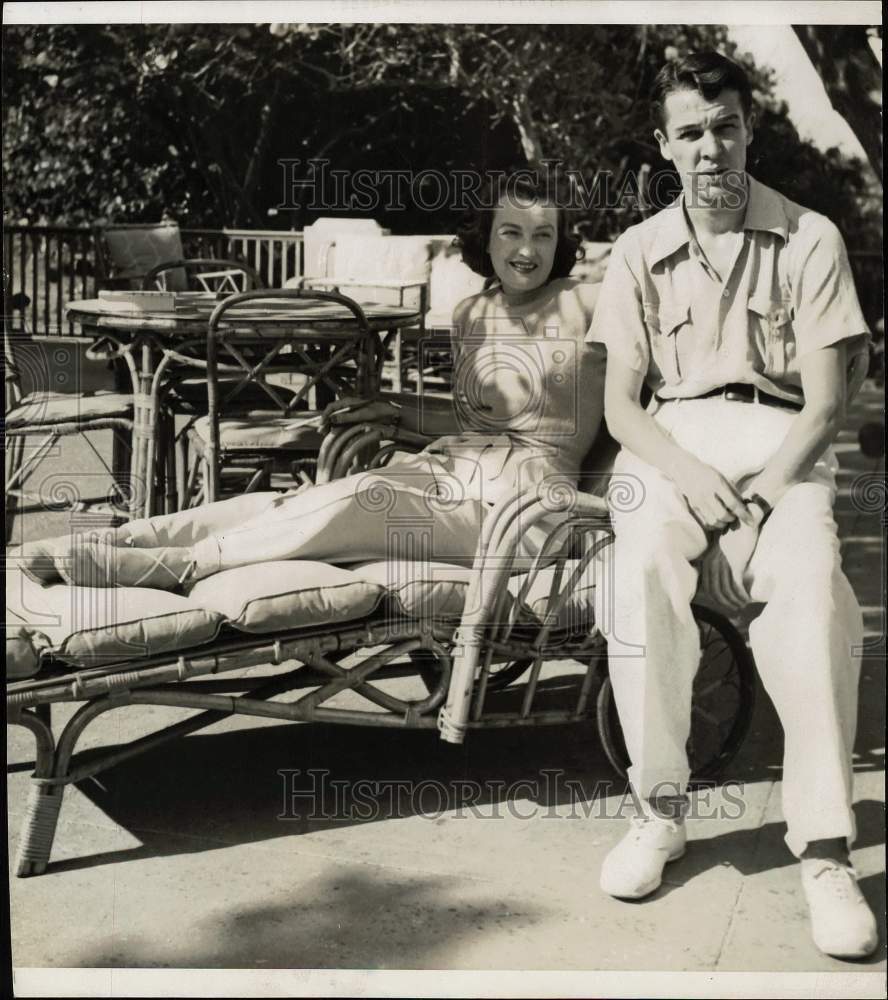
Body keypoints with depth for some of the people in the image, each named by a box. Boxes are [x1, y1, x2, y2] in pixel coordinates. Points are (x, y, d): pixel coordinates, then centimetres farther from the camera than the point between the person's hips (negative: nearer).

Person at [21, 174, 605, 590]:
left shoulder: (581, 306, -1)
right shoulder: (471, 315, 17)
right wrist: (393, 411, 18)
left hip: (514, 495, -5)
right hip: (447, 467, 6)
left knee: (358, 500, -34)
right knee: (296, 501, -21)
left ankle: (177, 564, -35)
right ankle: (124, 539, -28)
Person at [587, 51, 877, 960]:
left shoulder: (808, 239, 3)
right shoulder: (640, 252, 9)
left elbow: (825, 403, -1)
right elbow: (620, 406, 4)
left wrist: (763, 489, -16)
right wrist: (688, 474, -14)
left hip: (779, 449, -1)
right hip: (672, 447, 1)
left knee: (812, 585, -33)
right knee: (642, 568, -32)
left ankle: (823, 848, -28)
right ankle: (659, 810, -19)